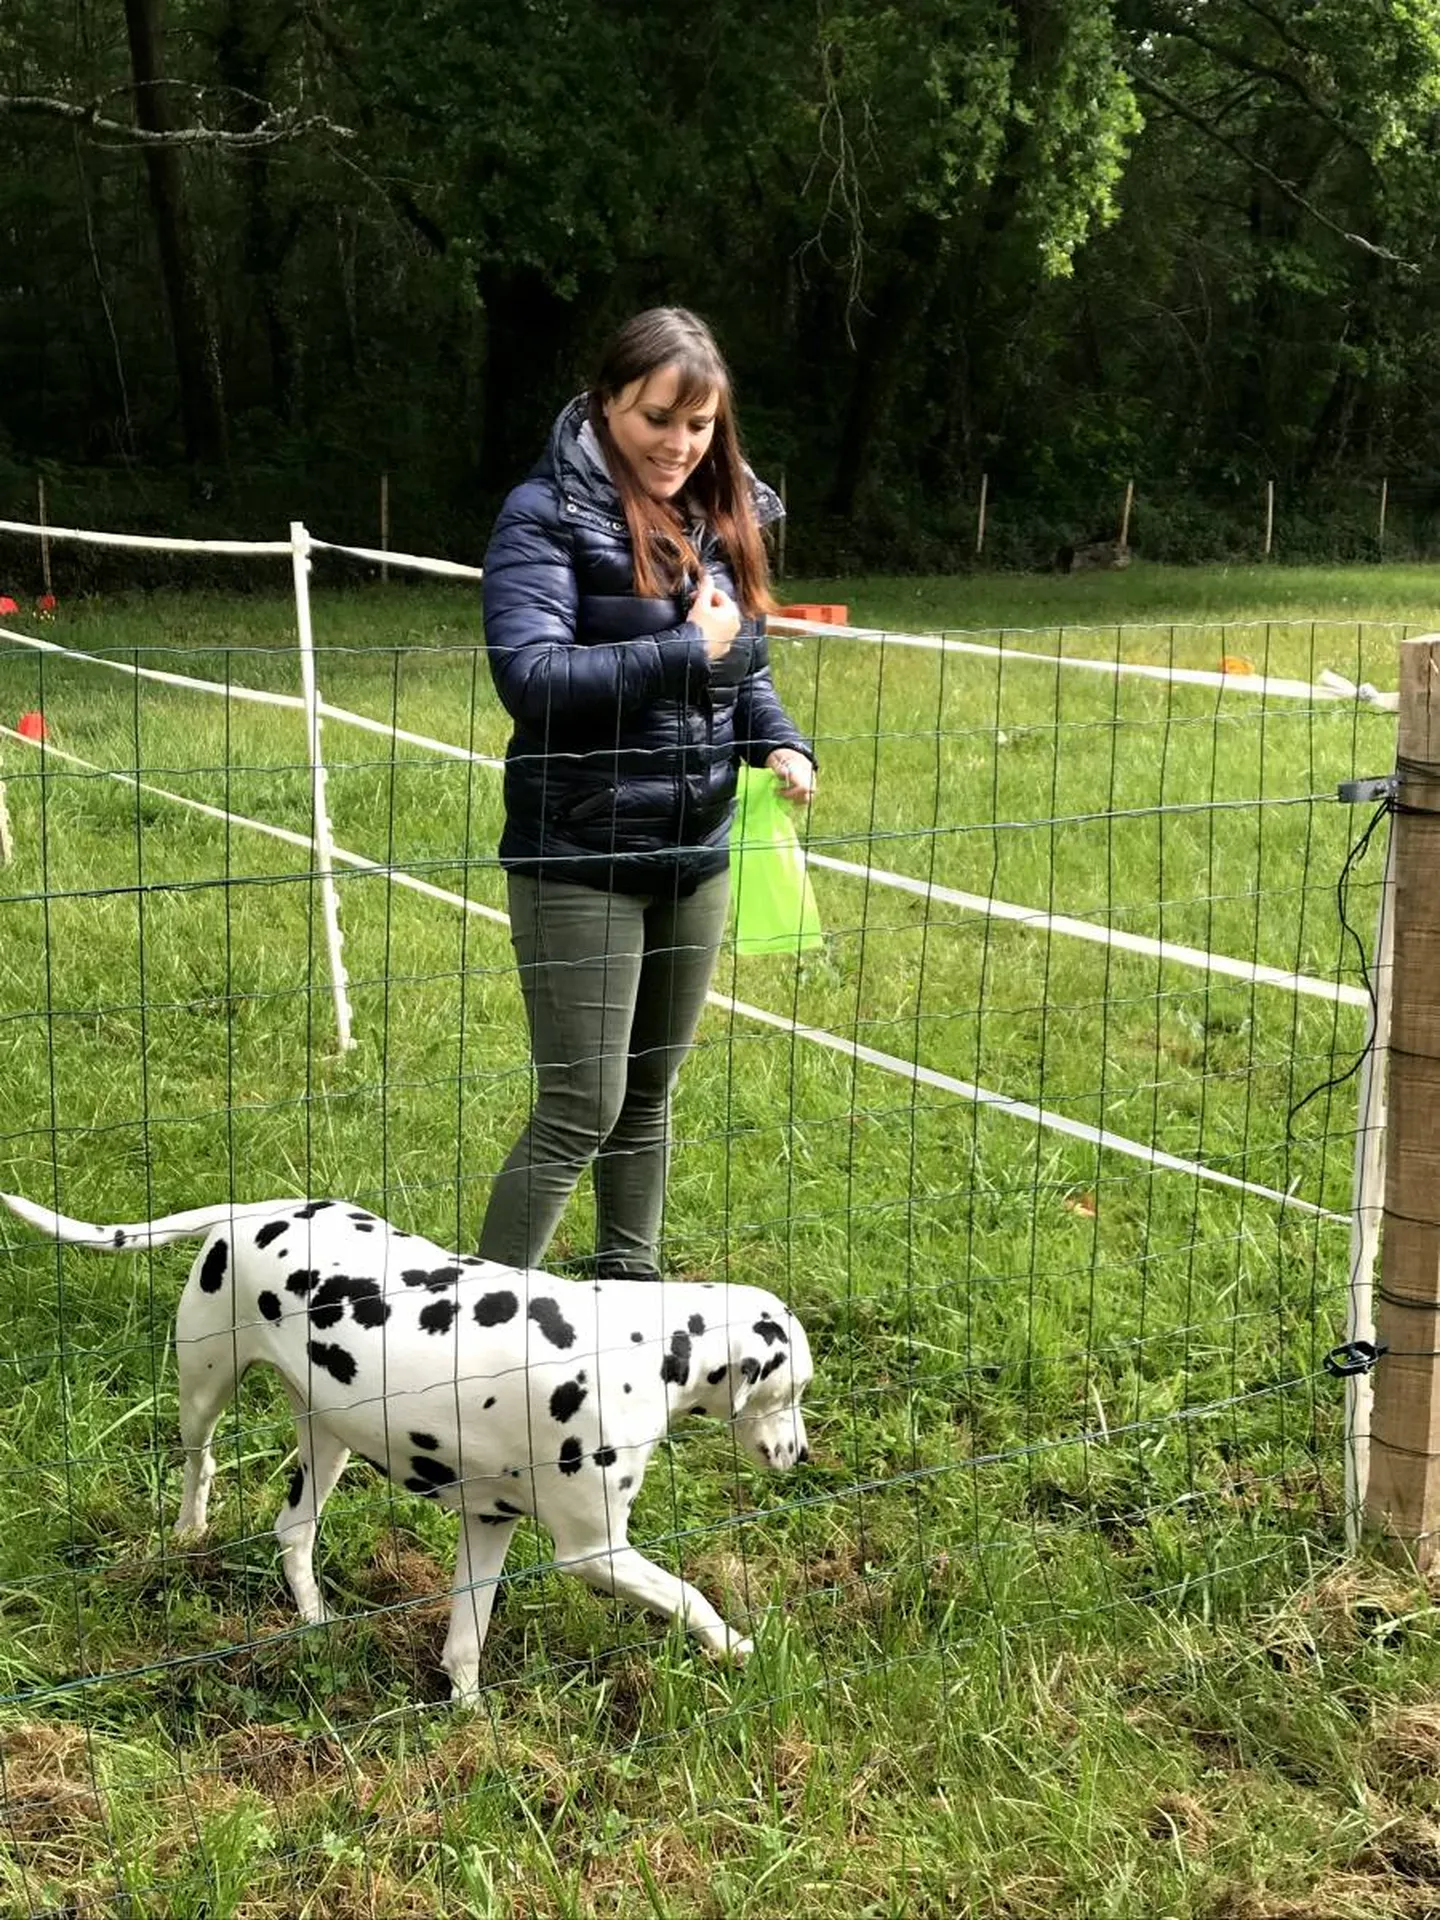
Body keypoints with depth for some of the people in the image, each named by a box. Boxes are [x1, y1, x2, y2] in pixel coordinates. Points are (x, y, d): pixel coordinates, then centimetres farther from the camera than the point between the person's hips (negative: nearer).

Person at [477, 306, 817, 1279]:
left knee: (650, 1095, 17)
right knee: (581, 1110, -5)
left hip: (697, 854, 7)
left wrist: (782, 744, -2)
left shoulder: (721, 516, 8)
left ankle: (629, 1286, 32)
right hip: (579, 860, -6)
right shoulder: (548, 515, -12)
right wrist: (686, 652, -22)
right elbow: (531, 677, -24)